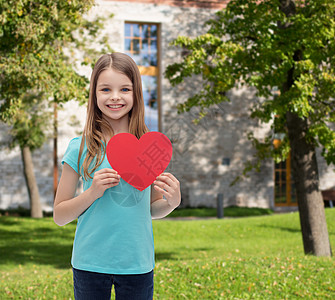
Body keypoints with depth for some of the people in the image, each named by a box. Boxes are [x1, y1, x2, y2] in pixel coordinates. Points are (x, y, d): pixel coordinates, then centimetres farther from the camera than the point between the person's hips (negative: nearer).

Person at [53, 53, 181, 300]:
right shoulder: (80, 148, -4)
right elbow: (59, 216, 0)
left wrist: (172, 201, -8)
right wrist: (93, 192, -16)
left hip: (137, 265, 2)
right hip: (90, 263, -1)